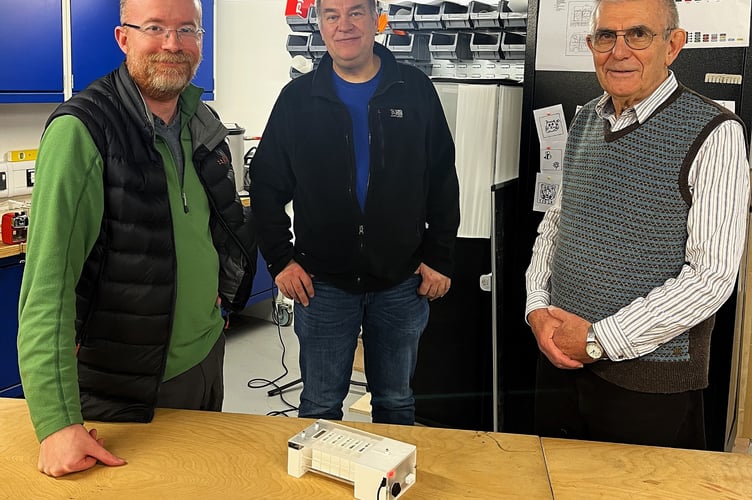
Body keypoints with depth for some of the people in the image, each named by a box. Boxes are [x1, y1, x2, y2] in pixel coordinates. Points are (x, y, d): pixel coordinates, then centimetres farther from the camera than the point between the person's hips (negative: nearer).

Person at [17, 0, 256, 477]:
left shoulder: (203, 122, 2)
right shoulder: (81, 131, -20)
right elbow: (49, 278, -26)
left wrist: (222, 296, 11)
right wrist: (57, 422, -29)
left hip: (206, 358, 7)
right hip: (121, 387, -6)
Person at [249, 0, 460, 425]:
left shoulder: (416, 91, 1)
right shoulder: (298, 98, 1)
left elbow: (443, 182, 3)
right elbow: (267, 186, 5)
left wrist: (440, 258, 0)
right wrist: (280, 259, -2)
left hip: (401, 284, 0)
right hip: (322, 284, 0)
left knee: (396, 403, 15)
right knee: (320, 406, 11)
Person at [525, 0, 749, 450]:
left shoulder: (714, 134, -13)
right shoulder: (586, 121, 6)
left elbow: (712, 277, -18)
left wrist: (600, 340, -17)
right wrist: (538, 307, -3)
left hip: (650, 378, -5)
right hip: (562, 356, 6)